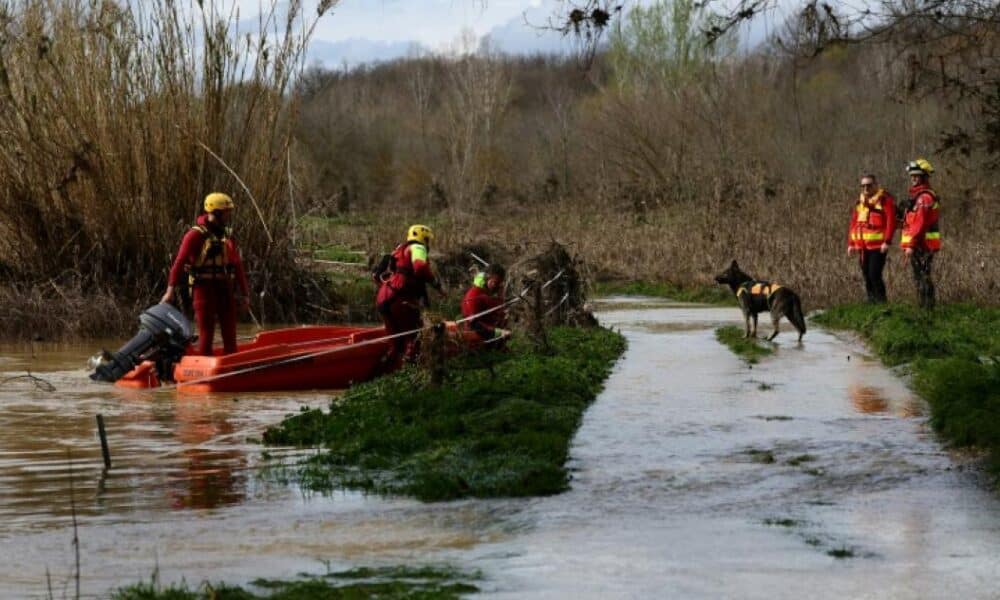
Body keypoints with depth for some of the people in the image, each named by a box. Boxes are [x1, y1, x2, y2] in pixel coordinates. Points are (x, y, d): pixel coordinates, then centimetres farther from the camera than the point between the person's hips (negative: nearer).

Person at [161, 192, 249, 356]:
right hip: (204, 289, -6)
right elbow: (179, 262, -14)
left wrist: (244, 293, 14)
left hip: (225, 288, 6)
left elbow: (237, 265, 16)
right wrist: (171, 290, -22)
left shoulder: (227, 235, 12)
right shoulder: (196, 235, -9)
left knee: (230, 336, 8)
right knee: (206, 334, -3)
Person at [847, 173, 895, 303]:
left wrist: (887, 242, -20)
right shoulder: (860, 202, 16)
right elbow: (854, 223, 19)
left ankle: (881, 302, -8)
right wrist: (851, 243, 12)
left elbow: (891, 222, -13)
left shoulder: (885, 200, -5)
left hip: (878, 246, -7)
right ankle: (872, 302, 15)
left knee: (874, 275, -14)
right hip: (862, 247, 7)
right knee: (866, 276, 9)